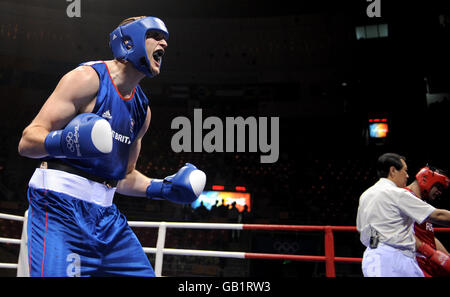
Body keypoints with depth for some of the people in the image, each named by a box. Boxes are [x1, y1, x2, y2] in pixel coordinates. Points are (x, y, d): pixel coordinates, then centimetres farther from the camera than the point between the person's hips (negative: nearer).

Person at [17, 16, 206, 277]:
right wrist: (66, 142, -31)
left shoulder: (142, 109, 16)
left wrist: (163, 188, 9)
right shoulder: (88, 77, -7)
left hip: (106, 214, 7)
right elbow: (27, 142, -12)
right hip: (60, 206, -7)